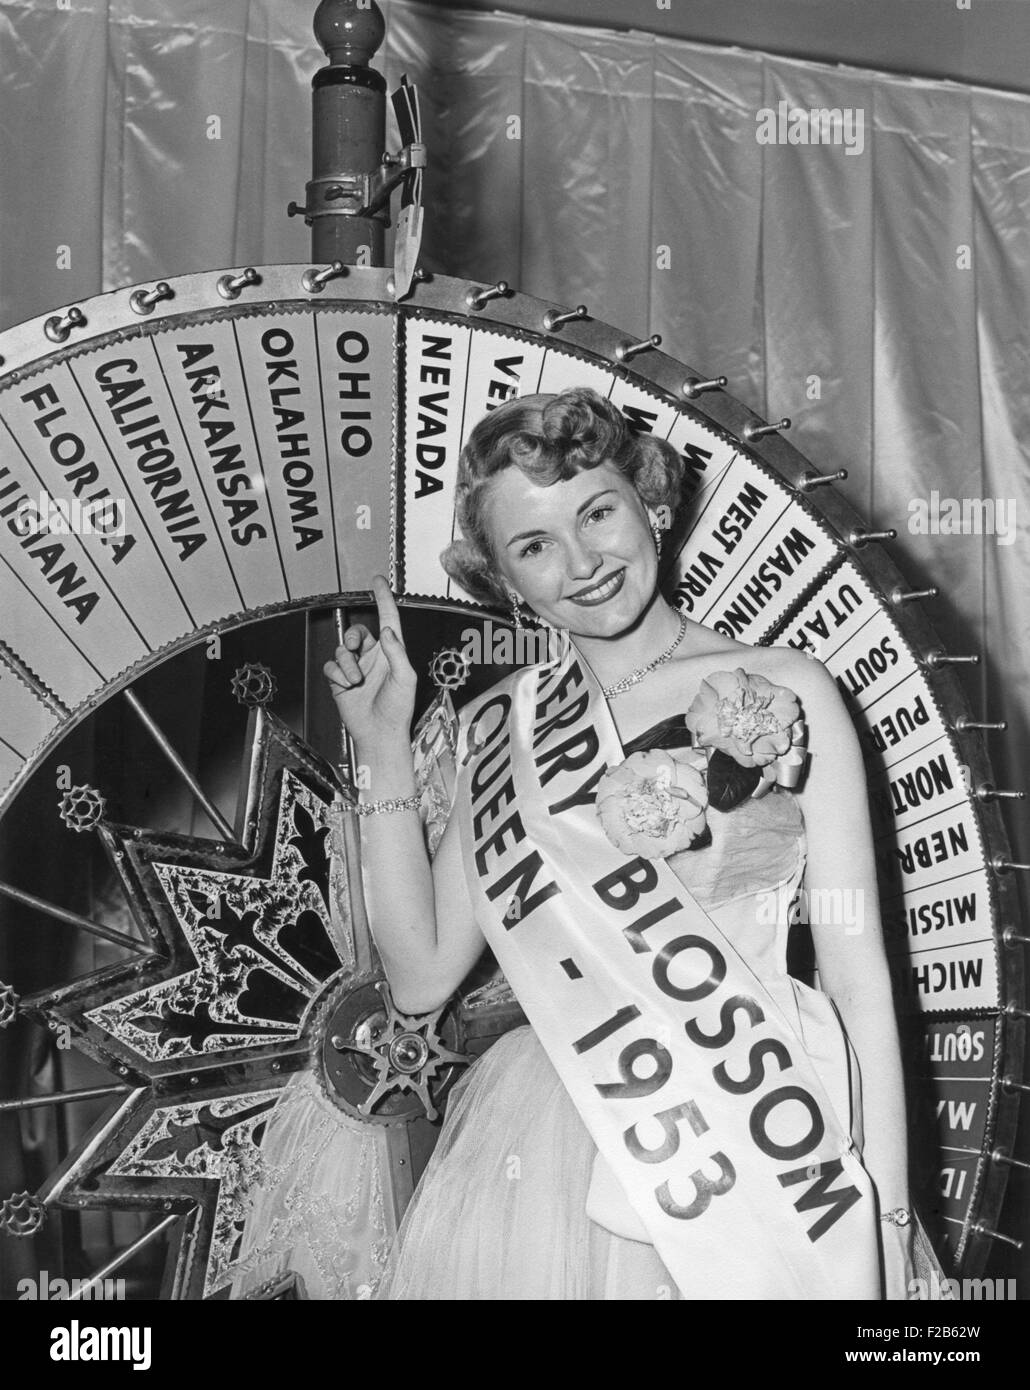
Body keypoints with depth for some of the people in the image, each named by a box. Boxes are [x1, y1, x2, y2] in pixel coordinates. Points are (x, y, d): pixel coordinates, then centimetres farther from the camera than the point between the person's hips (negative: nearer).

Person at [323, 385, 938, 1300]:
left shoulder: (789, 694, -3)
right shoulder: (502, 729, 6)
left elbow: (860, 981, -4)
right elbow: (422, 975, 4)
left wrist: (883, 1223, -10)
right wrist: (386, 751, 0)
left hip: (754, 1155, -2)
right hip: (541, 1161, 3)